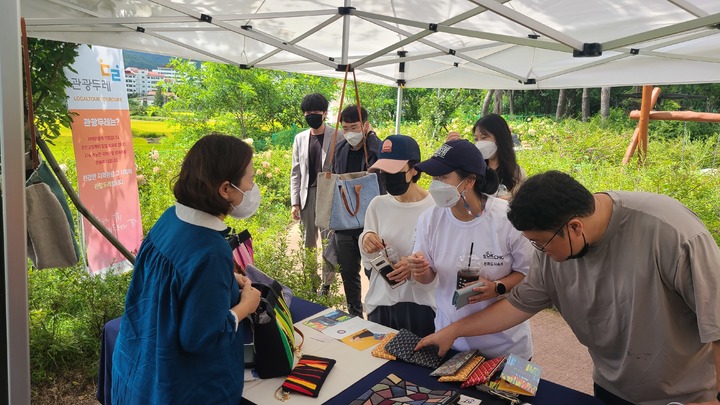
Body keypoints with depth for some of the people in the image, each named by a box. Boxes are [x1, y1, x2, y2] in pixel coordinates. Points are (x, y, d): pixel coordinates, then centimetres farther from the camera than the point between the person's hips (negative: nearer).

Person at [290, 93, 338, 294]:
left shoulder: (337, 137, -4)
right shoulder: (300, 138, 11)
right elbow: (296, 173, 12)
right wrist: (295, 202, 6)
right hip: (307, 195, 4)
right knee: (308, 242, 9)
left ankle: (327, 283, 11)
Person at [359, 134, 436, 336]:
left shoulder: (435, 207, -12)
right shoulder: (378, 204, -1)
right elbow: (368, 263, 7)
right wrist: (365, 241, -13)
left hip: (421, 306, -3)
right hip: (381, 304, 4)